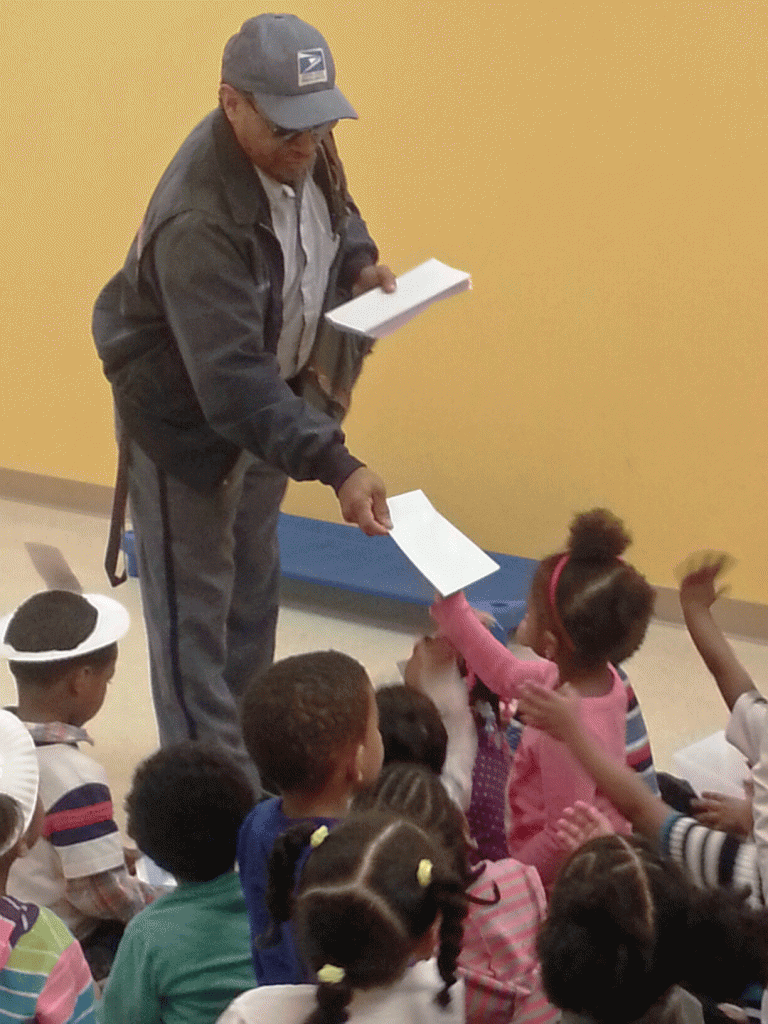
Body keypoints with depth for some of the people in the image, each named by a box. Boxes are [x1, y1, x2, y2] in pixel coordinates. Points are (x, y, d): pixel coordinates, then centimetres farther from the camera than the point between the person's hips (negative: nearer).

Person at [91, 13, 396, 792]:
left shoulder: (300, 150, -13)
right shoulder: (200, 219, -39)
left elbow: (332, 212, 12)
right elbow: (231, 378, -43)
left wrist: (359, 263, -11)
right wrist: (336, 465, -49)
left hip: (263, 397, 9)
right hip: (183, 415, -9)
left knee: (253, 584, 22)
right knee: (194, 604, 1)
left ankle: (248, 750, 39)